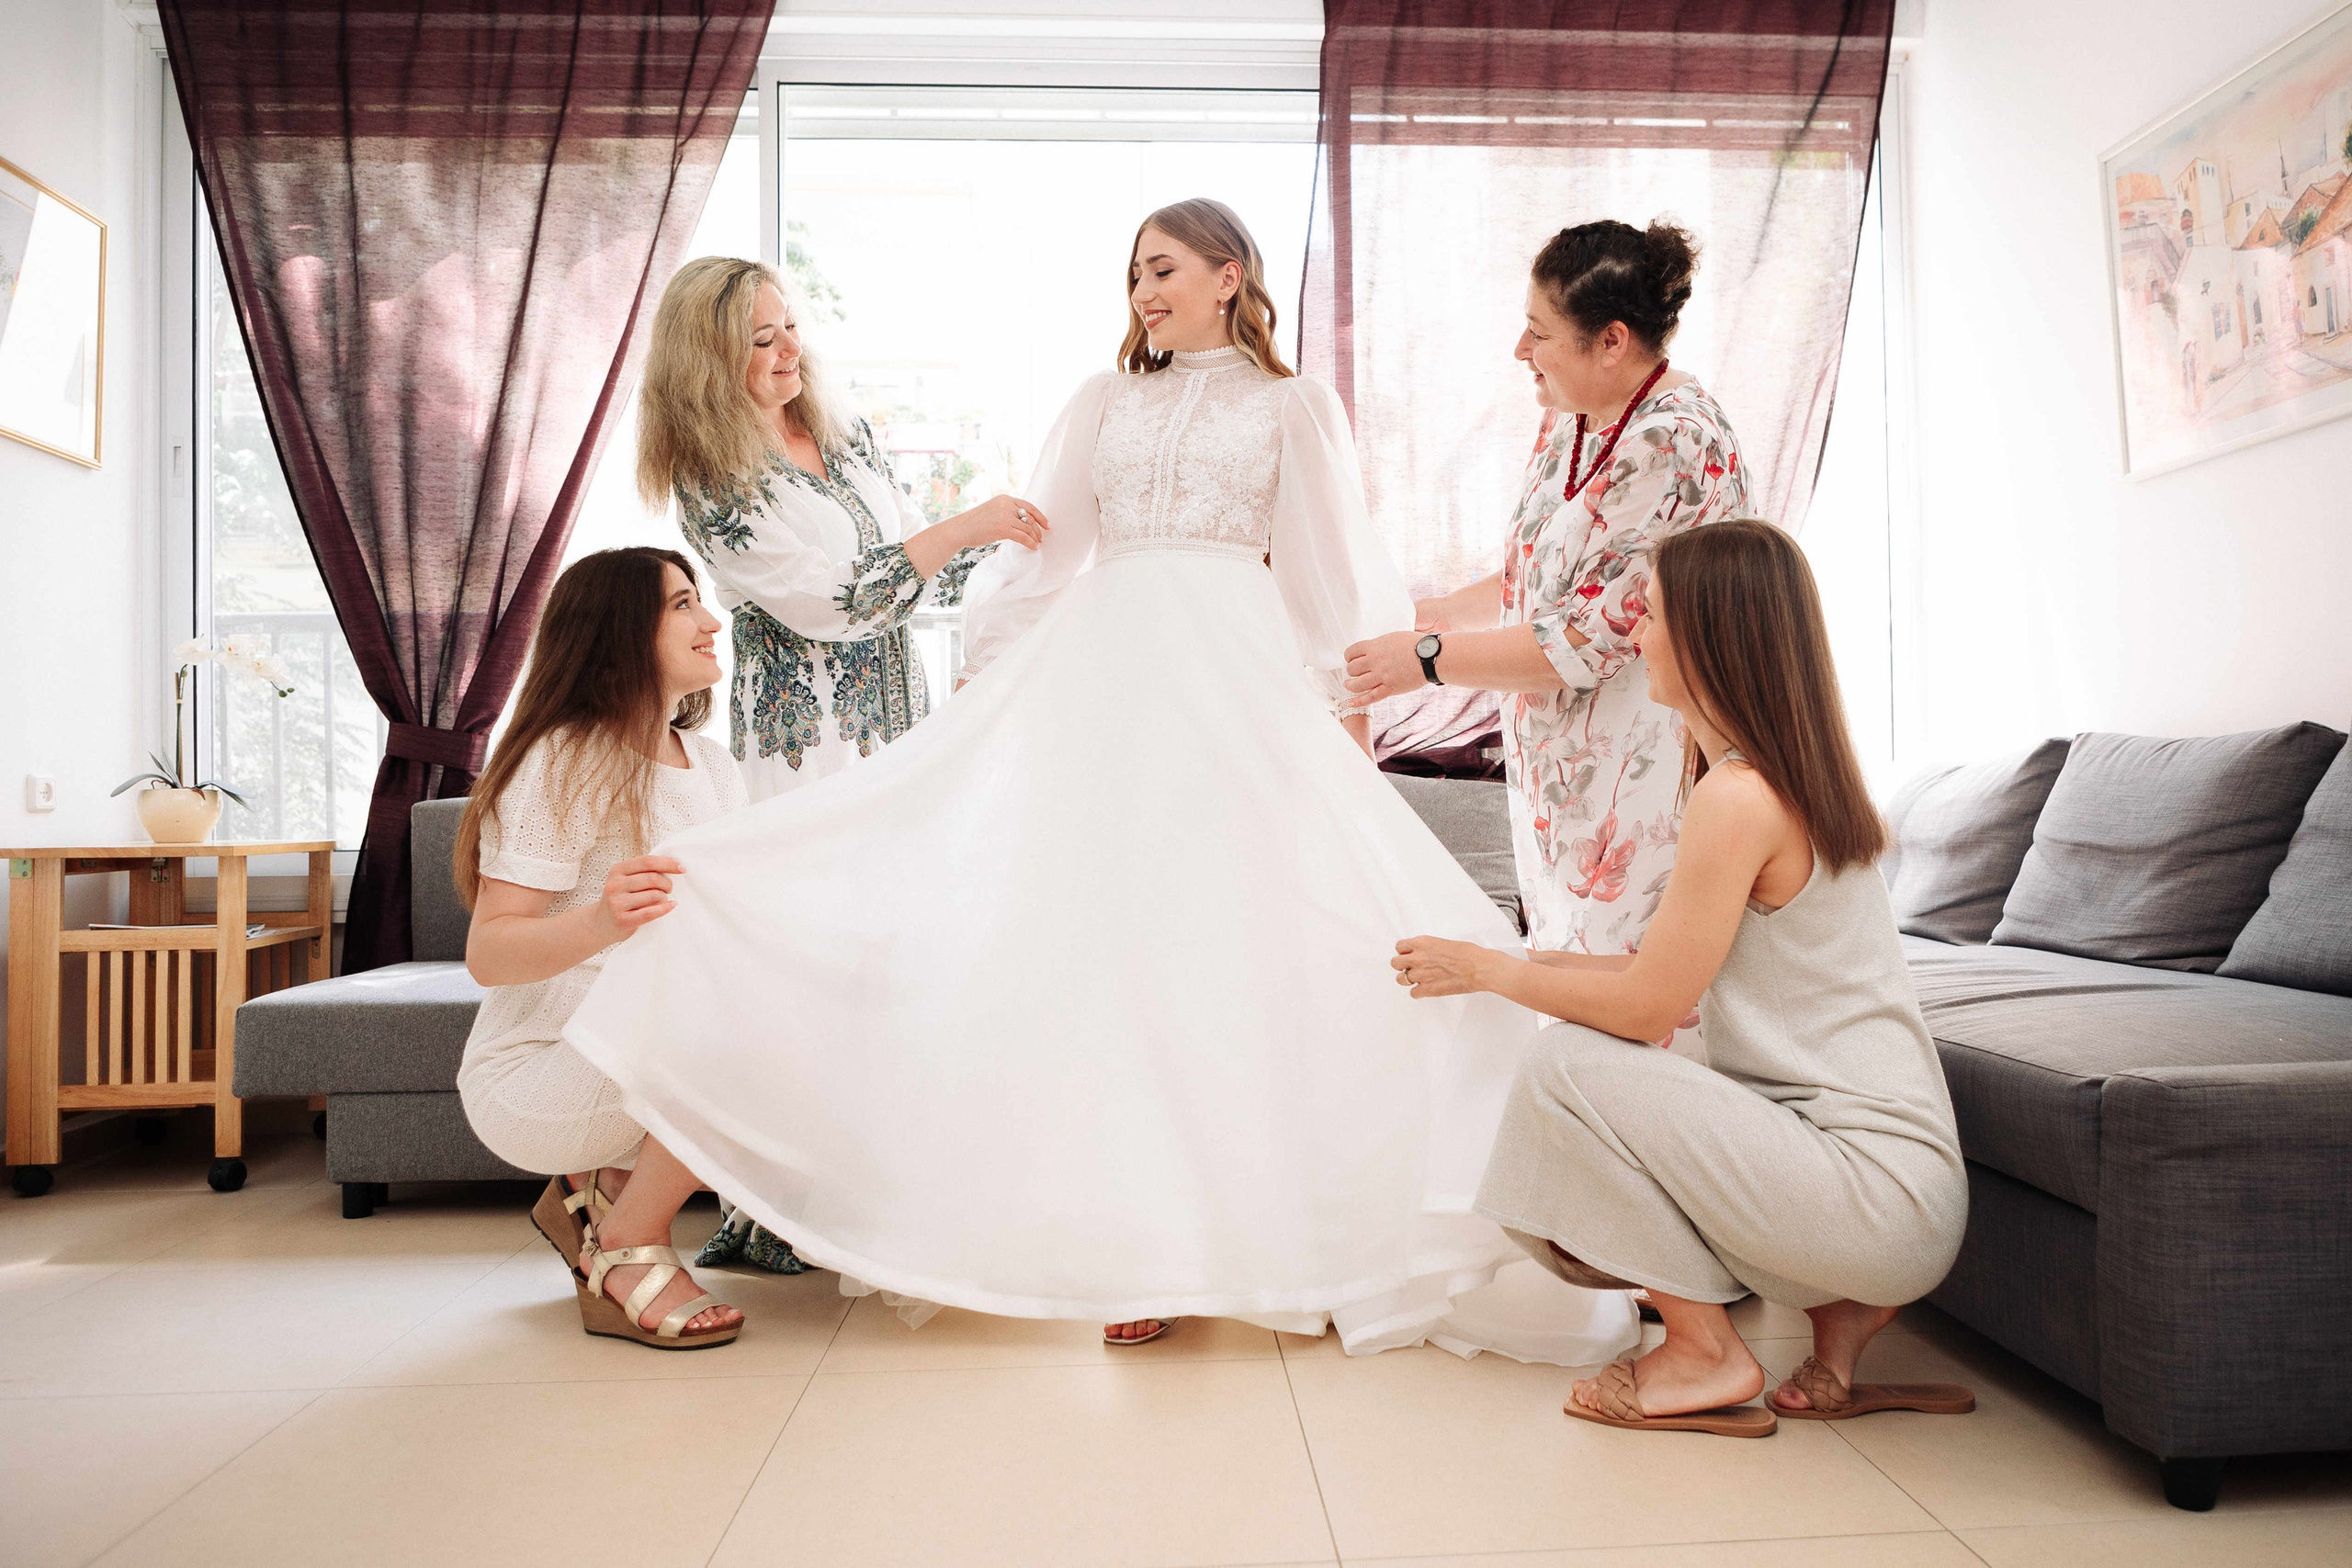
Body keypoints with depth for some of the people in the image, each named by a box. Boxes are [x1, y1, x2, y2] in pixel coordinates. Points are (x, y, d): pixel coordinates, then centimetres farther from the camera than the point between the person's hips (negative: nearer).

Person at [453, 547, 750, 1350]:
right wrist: (600, 922, -38)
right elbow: (487, 953, -20)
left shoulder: (714, 766, 9)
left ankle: (602, 1188, 5)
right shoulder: (566, 762, -15)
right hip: (533, 1074, -8)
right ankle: (629, 1251, -9)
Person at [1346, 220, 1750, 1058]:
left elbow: (1584, 640, -21)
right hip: (1565, 775, 9)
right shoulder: (1571, 424, 10)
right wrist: (1418, 614, 15)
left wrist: (1426, 659, -14)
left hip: (1642, 784, -9)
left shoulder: (1674, 446, -19)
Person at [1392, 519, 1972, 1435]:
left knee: (1569, 1062, -16)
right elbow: (1681, 978, 12)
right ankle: (1843, 1306, 14)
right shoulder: (1797, 777, 10)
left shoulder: (1739, 798, -21)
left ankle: (1707, 1354, -2)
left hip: (1881, 1194, -9)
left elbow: (1646, 1005, -15)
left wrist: (1485, 969, -4)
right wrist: (1528, 962, 13)